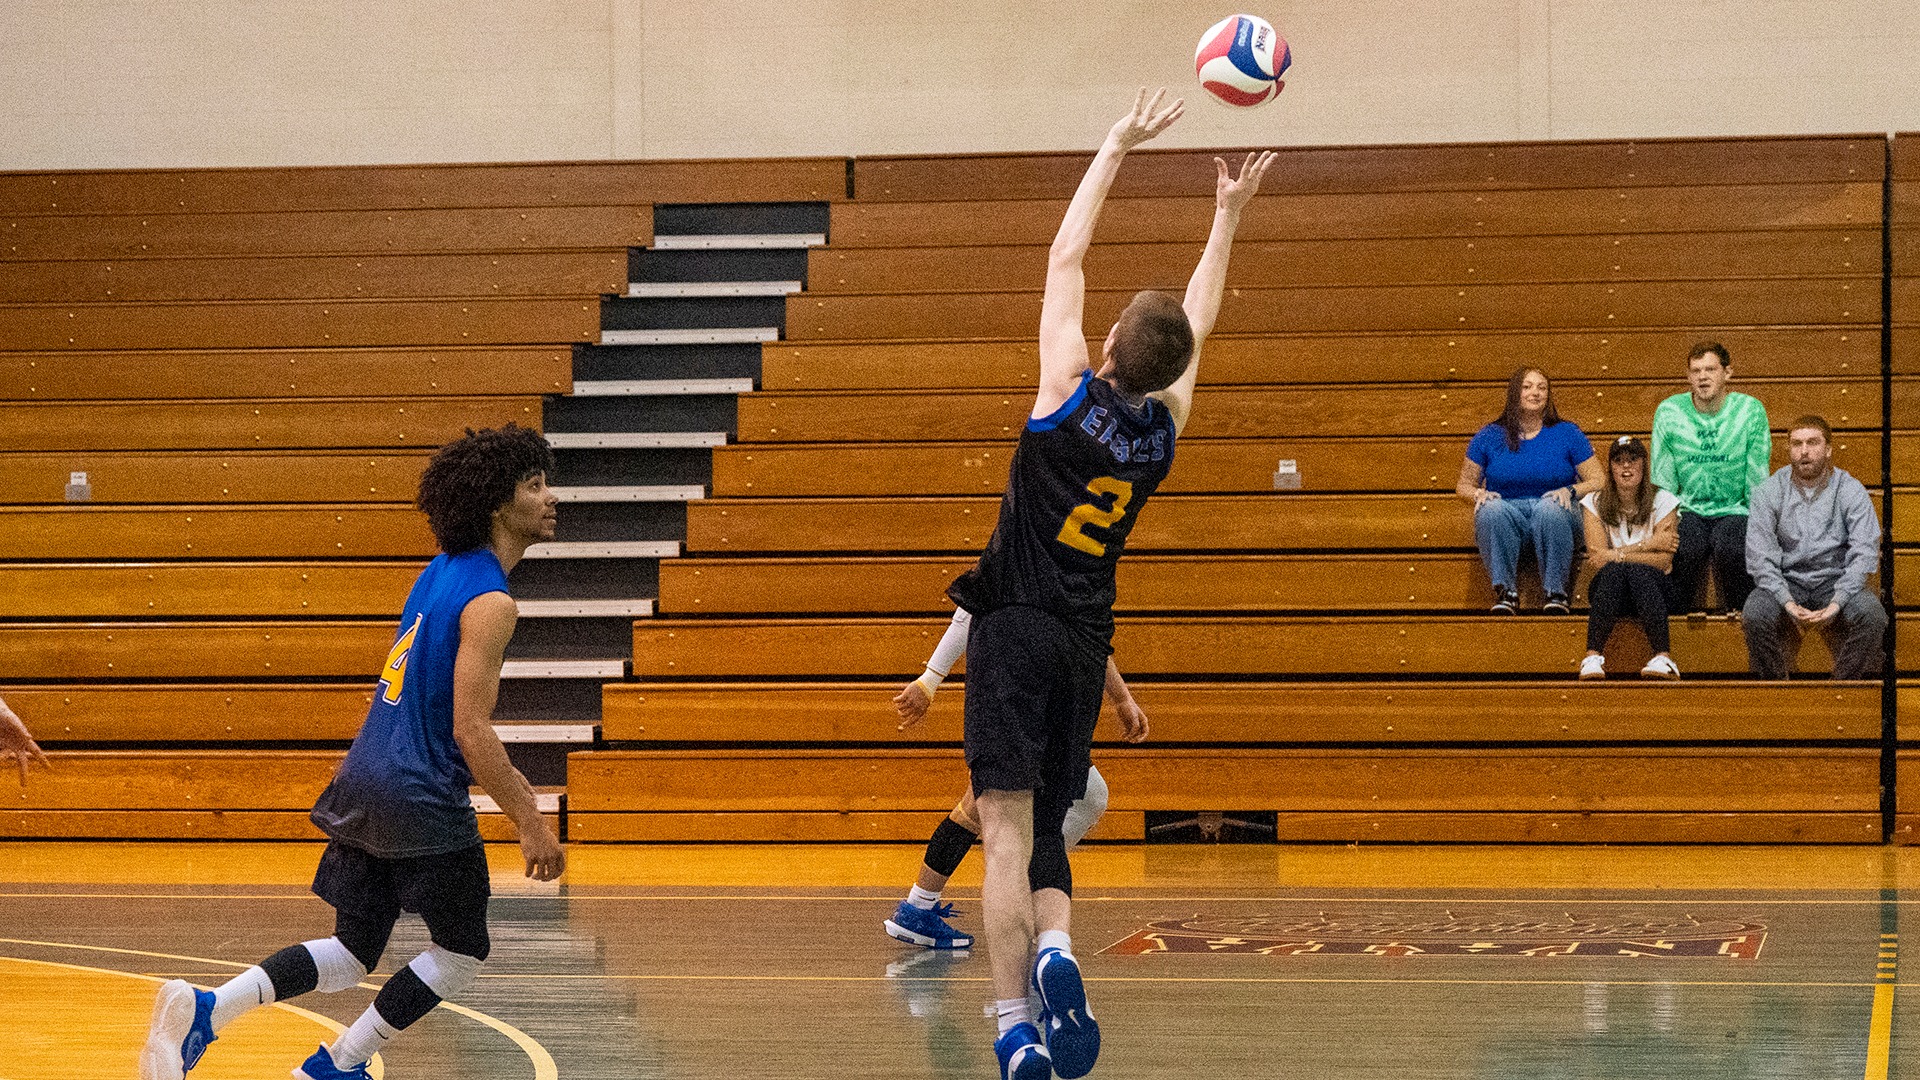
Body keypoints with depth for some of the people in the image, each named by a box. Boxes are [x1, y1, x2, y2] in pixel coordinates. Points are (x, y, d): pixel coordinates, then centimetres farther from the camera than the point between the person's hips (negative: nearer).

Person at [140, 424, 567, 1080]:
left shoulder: (443, 572, 13)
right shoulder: (488, 602, -16)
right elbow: (470, 731, -20)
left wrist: (507, 780, 30)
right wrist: (530, 824, -15)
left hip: (364, 781, 8)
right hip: (420, 801, -8)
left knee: (351, 954, 14)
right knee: (461, 952, 10)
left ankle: (204, 1011, -3)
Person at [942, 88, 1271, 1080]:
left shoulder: (1071, 393, -8)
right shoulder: (1166, 425, 3)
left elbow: (1065, 260, 2)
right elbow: (1197, 319, 20)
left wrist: (1117, 148, 10)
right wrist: (1228, 217, 30)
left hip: (1016, 628, -4)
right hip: (1085, 645, 4)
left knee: (1008, 825, -11)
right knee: (1046, 830, 12)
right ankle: (1052, 948, -19)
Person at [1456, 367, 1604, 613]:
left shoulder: (1568, 433, 11)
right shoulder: (1490, 436, 13)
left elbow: (1597, 481, 8)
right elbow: (1464, 485, 17)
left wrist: (1570, 491, -13)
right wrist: (1478, 494, -7)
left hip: (1553, 517, -1)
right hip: (1507, 519, 1)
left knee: (1551, 507, -37)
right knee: (1491, 509, -35)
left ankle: (1556, 592, -27)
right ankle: (1505, 590, -27)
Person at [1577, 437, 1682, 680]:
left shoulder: (1662, 501, 0)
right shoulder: (1595, 503, 2)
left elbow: (1663, 560, -10)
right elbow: (1598, 559, -9)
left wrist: (1618, 555, -17)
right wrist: (1648, 544, -12)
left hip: (1650, 586, -1)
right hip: (1609, 588, 1)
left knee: (1636, 571, -35)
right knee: (1613, 571, -34)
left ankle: (1664, 657, -48)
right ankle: (1593, 657, -46)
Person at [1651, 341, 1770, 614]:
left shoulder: (1751, 410, -1)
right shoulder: (1668, 412, 2)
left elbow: (1757, 480, 0)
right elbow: (1663, 480, 5)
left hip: (1734, 510, -1)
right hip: (1688, 508, 1)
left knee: (1730, 548, -32)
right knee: (1685, 548, -31)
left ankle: (1742, 611, -7)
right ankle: (1679, 610, -6)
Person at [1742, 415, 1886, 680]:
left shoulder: (1851, 491, 0)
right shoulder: (1768, 492, 0)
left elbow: (1865, 554, -8)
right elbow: (1760, 557, -7)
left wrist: (1837, 603, -24)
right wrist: (1787, 603, -23)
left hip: (1836, 581, 0)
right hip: (1785, 582, 0)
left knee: (1871, 615, -30)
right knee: (1755, 615, -31)